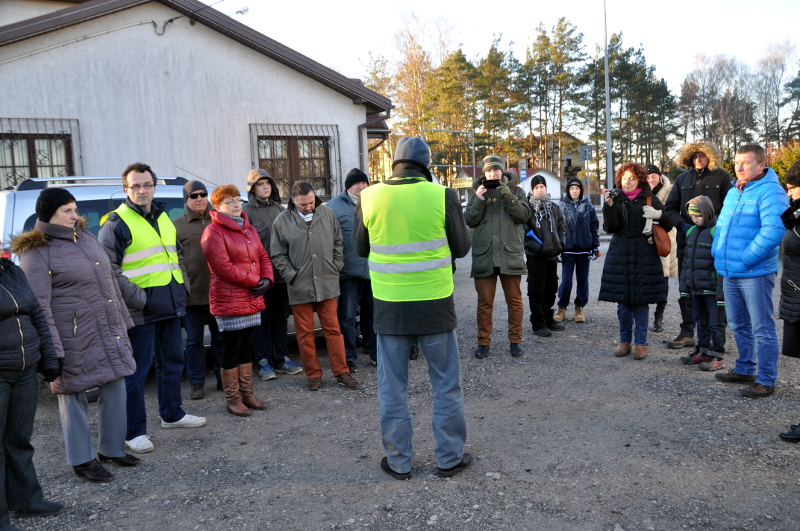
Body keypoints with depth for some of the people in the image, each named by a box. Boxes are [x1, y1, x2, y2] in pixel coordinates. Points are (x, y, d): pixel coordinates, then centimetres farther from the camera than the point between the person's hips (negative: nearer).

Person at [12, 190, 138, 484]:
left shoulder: (85, 237, 11)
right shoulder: (36, 252, -11)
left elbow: (110, 282, 17)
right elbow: (38, 305, -15)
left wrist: (123, 322, 17)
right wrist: (52, 349, -18)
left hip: (109, 333, 7)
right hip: (74, 339, -7)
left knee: (115, 387, 12)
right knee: (74, 396, 7)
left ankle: (112, 448, 29)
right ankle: (82, 460, 21)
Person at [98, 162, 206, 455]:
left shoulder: (164, 218, 14)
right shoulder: (117, 223, -9)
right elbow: (109, 269, -15)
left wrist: (181, 287, 13)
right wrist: (137, 298, -20)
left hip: (170, 308, 8)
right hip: (141, 311, -8)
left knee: (173, 362, 18)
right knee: (137, 371, -1)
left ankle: (172, 414, 34)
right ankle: (134, 432, 9)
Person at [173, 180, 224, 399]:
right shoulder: (177, 225, 2)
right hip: (193, 294, -2)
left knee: (221, 338, 12)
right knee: (194, 341, 7)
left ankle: (224, 379, 24)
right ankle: (197, 383, 17)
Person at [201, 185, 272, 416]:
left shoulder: (248, 229, 14)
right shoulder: (214, 233, -11)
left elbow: (263, 257, 15)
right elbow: (224, 268, -18)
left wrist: (267, 279, -4)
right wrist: (255, 280, -13)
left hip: (252, 299, 8)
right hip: (229, 300, -7)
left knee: (246, 348, 14)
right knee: (231, 351, 0)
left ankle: (247, 394, 24)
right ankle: (232, 400, 11)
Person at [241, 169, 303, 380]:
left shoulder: (280, 209, 13)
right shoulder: (246, 211, -5)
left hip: (282, 274, 6)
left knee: (281, 317, 12)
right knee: (263, 319, 2)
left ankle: (281, 359, 22)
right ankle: (264, 362, 12)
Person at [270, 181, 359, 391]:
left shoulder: (327, 213, 4)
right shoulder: (282, 221, -1)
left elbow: (337, 243, 13)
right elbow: (278, 255, 1)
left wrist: (336, 267, 5)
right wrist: (292, 276, -7)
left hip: (327, 284, 1)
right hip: (299, 287, -1)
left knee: (333, 329, 5)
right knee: (305, 333, 7)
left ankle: (341, 372, 13)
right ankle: (313, 375, 18)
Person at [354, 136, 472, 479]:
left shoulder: (370, 198, -4)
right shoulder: (442, 196, -9)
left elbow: (361, 249, 8)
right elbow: (461, 247, 1)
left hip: (389, 305, 1)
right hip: (435, 302, -1)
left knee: (392, 387, 13)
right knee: (446, 383, 14)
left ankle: (398, 461, 22)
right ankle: (450, 457, 24)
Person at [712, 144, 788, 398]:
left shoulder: (770, 192, -14)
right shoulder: (733, 192, 14)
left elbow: (773, 230, -25)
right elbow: (721, 224, 24)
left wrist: (746, 258, -22)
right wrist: (718, 251, 10)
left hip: (755, 273, -9)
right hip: (730, 272, 9)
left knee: (762, 329, 1)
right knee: (738, 325, 20)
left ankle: (766, 380, 11)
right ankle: (745, 370, 35)